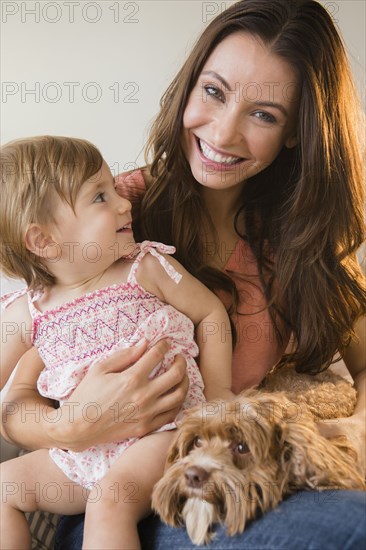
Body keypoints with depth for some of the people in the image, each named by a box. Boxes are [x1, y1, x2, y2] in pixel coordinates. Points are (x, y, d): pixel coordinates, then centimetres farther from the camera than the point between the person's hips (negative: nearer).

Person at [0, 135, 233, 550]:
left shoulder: (147, 269, -4)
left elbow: (211, 312, 5)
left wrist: (216, 389, -1)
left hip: (163, 428, -4)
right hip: (85, 452, 5)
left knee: (108, 501, -27)